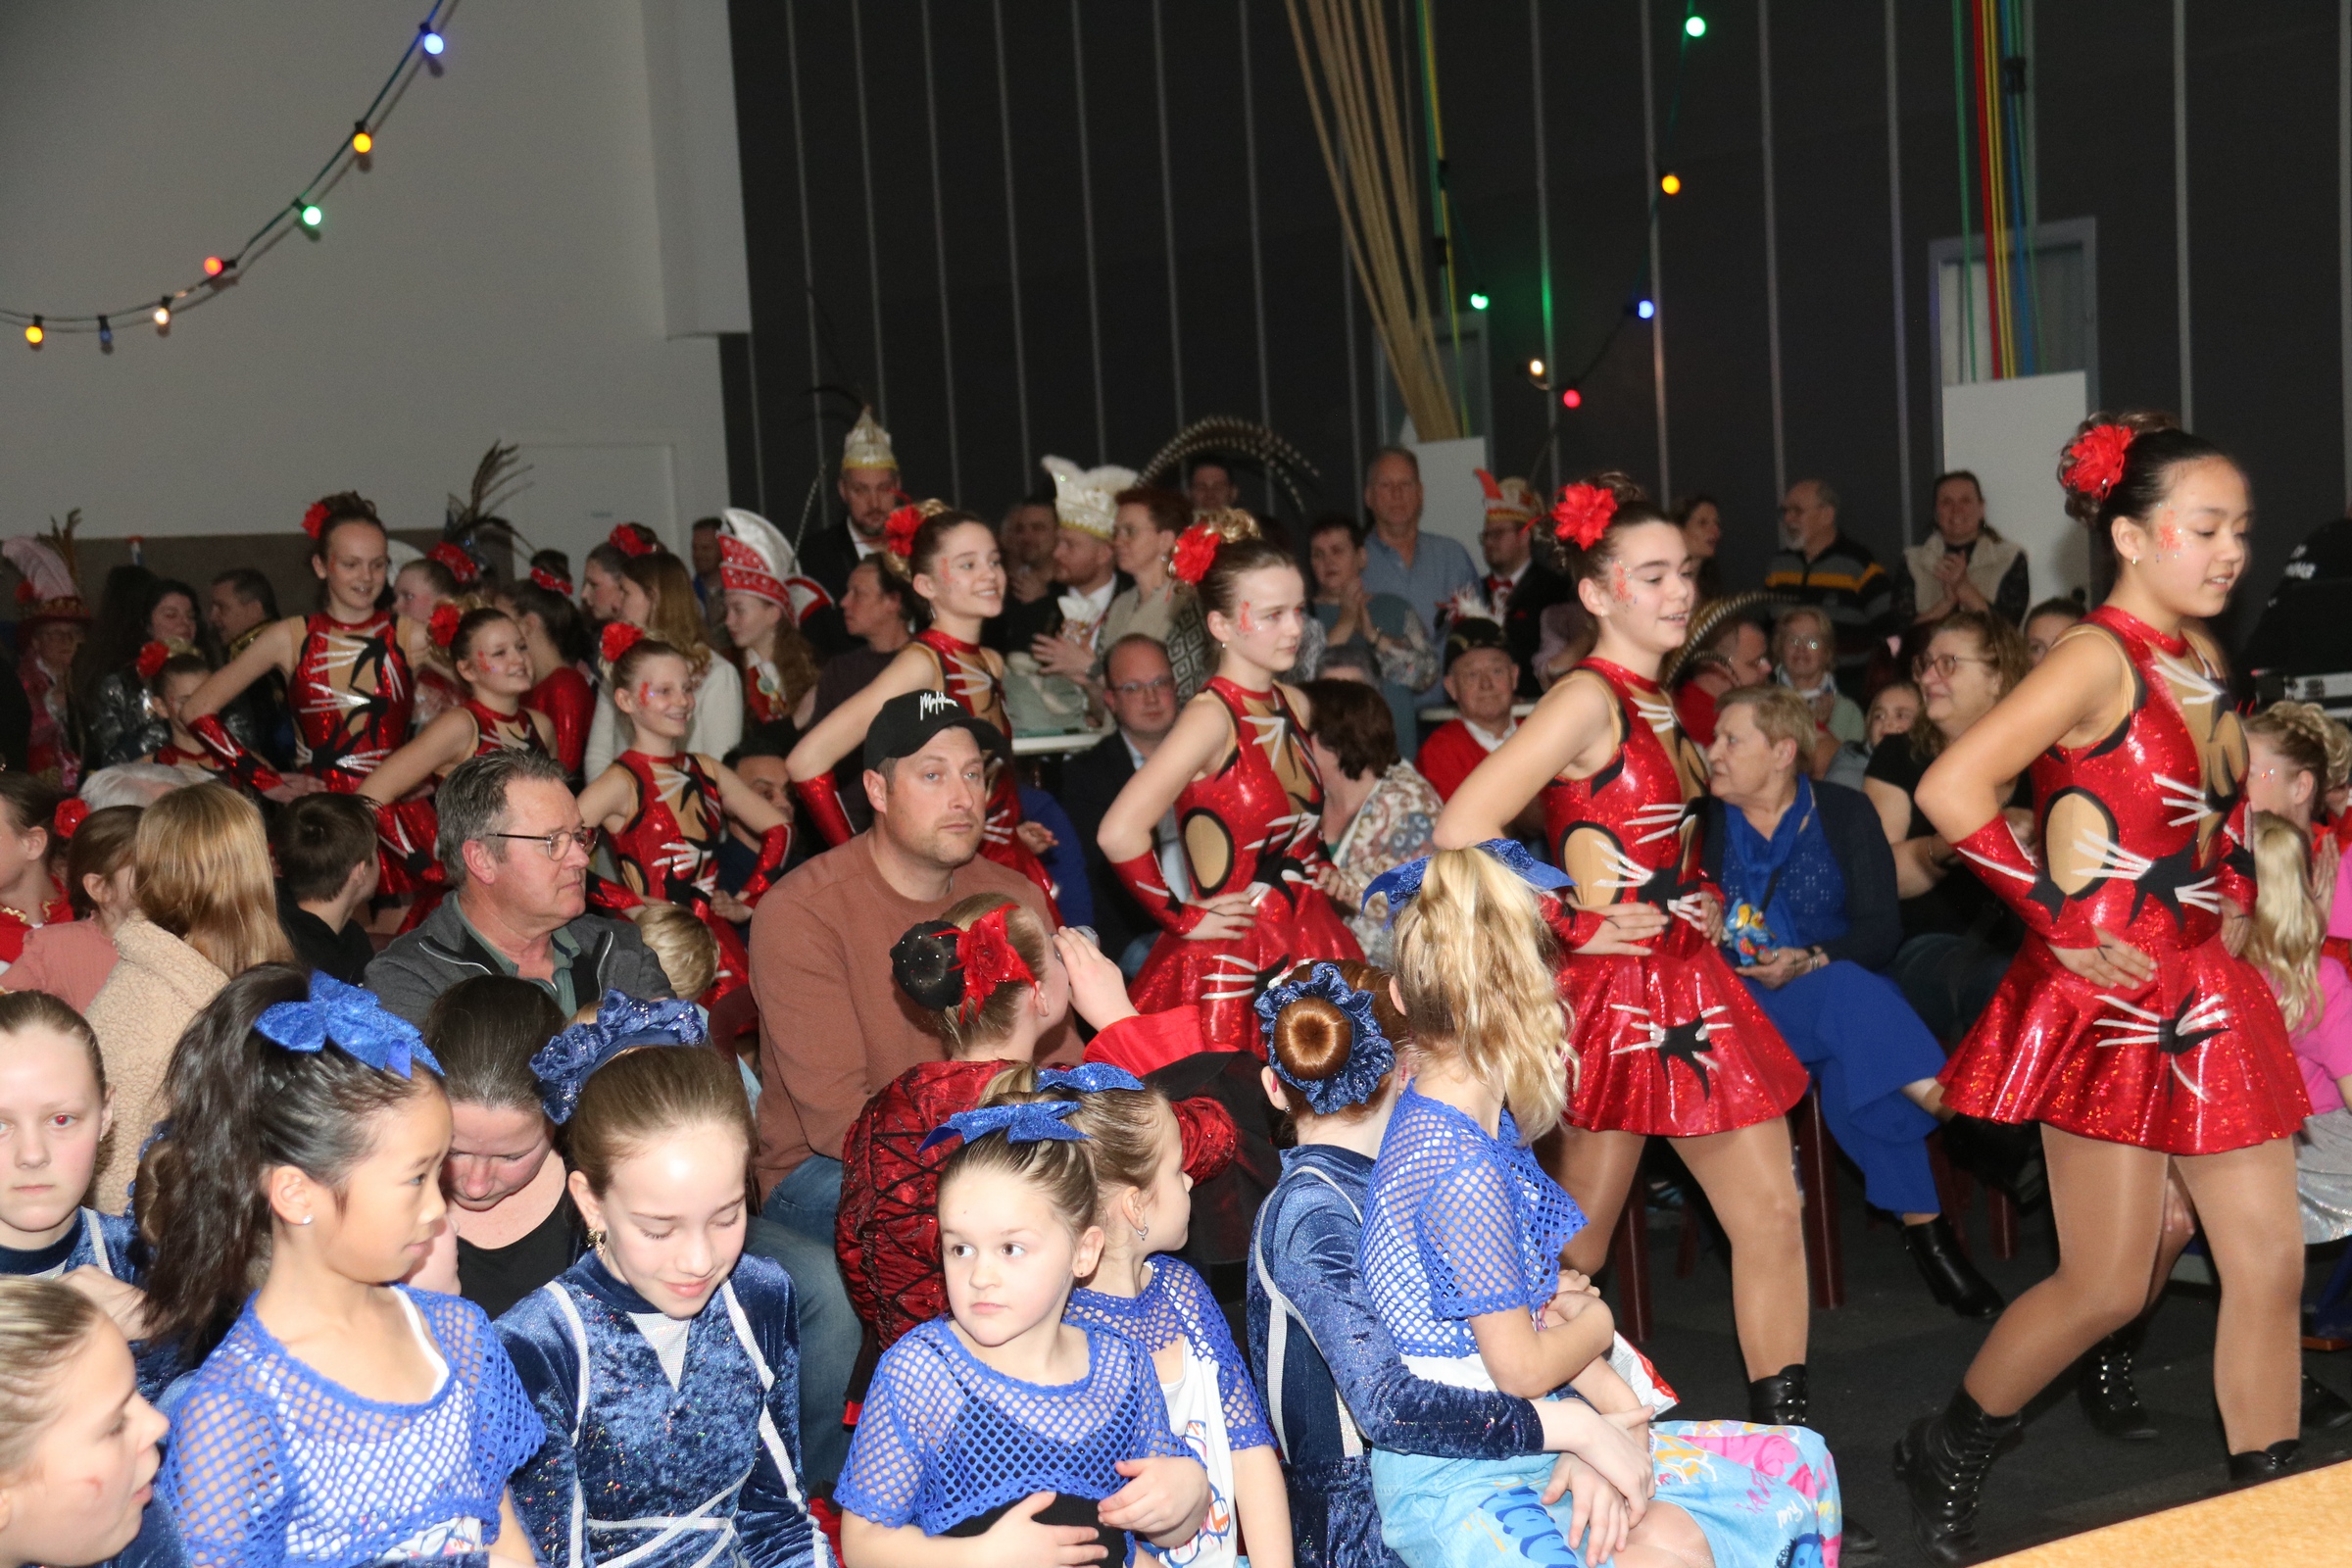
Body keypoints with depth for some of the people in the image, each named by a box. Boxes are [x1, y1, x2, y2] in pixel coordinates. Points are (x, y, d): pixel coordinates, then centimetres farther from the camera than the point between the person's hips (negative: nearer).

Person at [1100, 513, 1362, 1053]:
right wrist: (1184, 919, -16)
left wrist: (1319, 866, 12)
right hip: (1230, 965, -7)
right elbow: (1119, 834, -27)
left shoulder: (1294, 706, 7)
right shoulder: (1212, 716, -16)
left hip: (1306, 951, 7)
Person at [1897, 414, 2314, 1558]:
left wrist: (2233, 896, 11)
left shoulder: (2199, 663, 11)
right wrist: (2060, 928, -19)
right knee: (2107, 1288, 0)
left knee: (2269, 1262, 6)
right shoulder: (2098, 657, -15)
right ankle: (1943, 1459, 21)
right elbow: (1951, 791, -26)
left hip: (2208, 994, 8)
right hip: (2111, 999, -8)